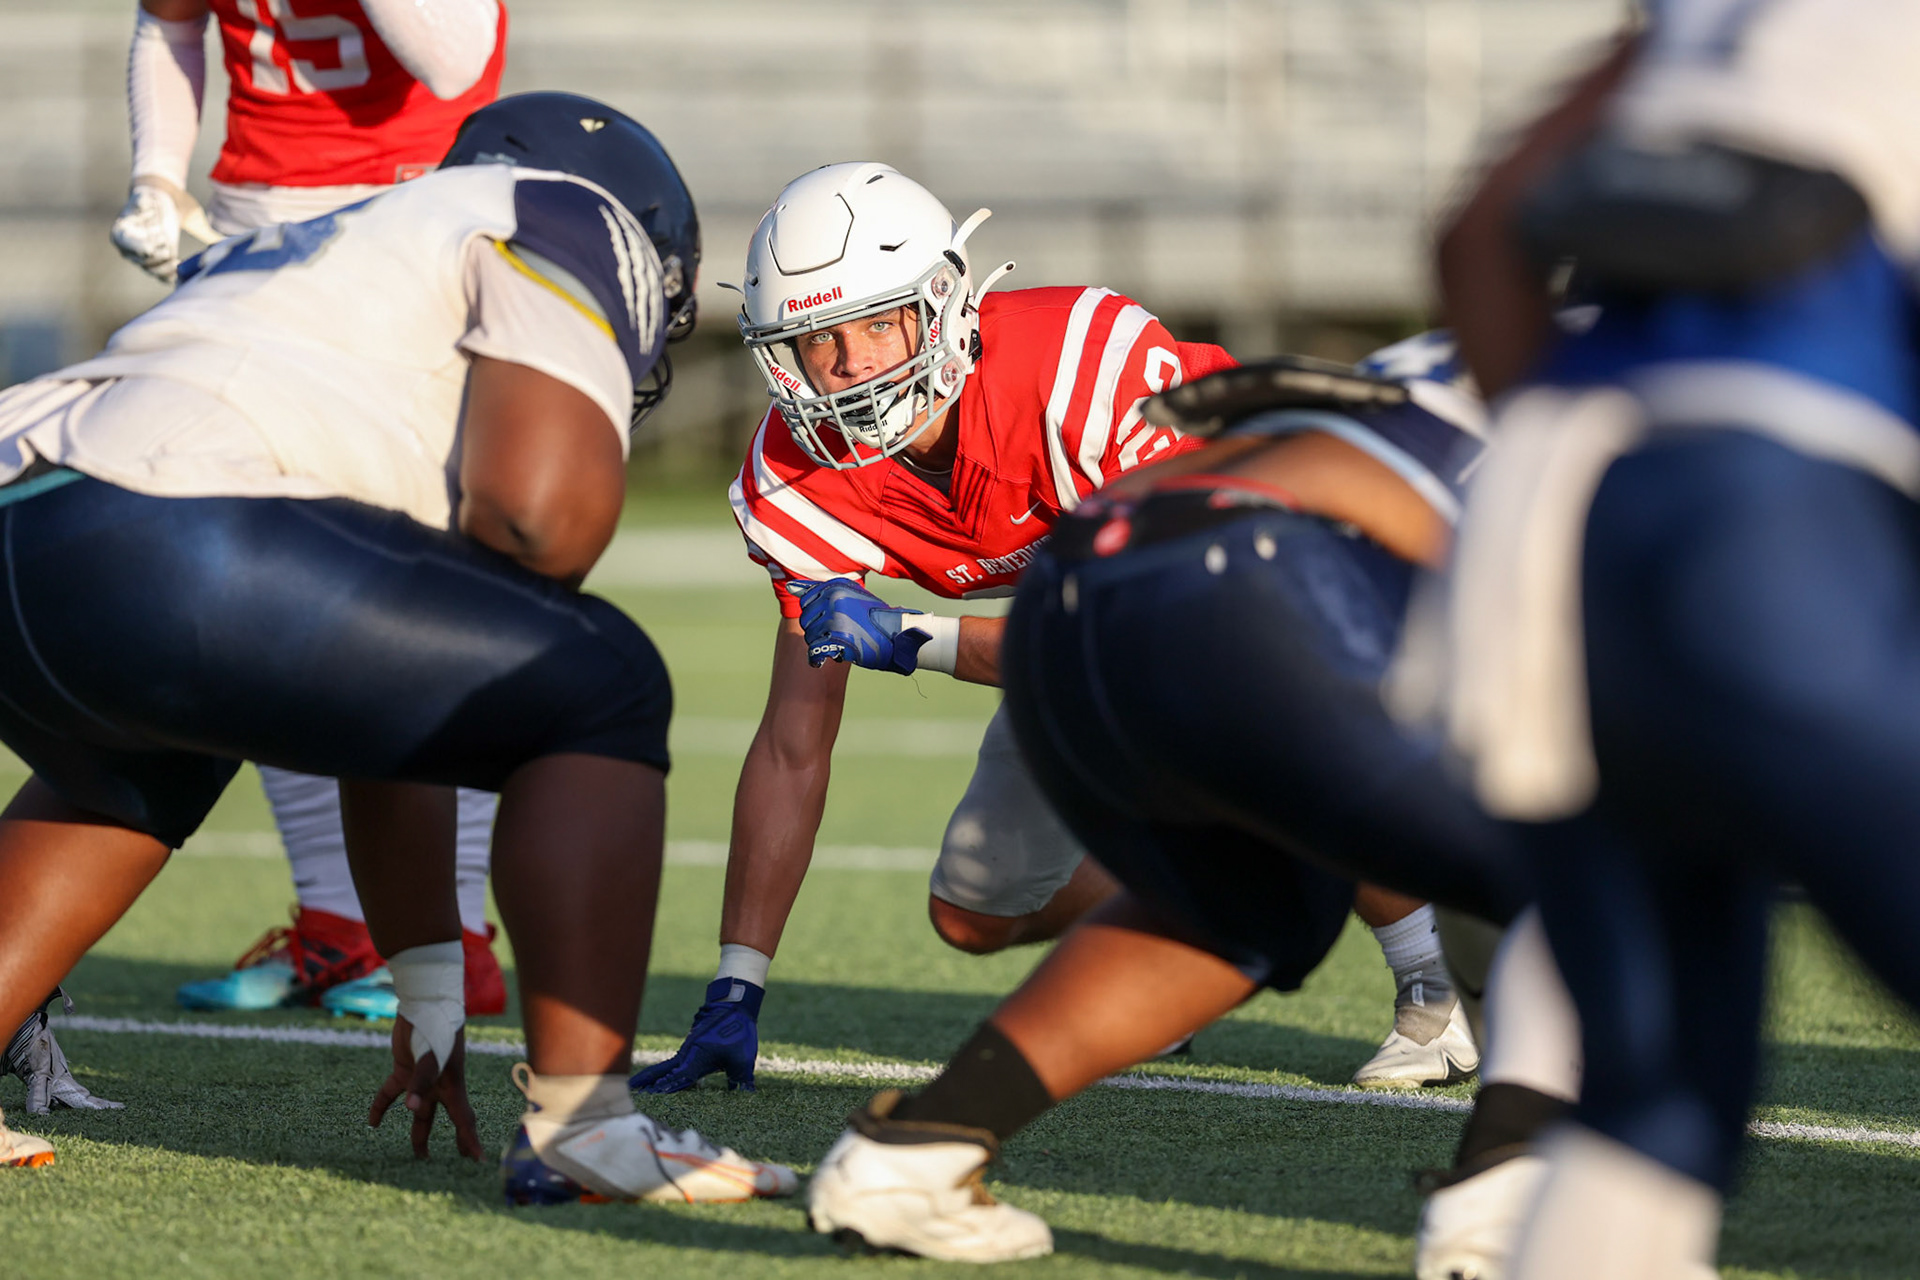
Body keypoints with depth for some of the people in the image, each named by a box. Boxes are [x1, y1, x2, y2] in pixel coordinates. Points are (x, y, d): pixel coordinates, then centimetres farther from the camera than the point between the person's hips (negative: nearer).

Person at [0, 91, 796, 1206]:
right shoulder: (575, 218, 15)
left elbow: (398, 719, 40)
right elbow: (543, 508, -5)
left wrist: (431, 999, 43)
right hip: (165, 554, -9)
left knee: (140, 769, 41)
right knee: (602, 691, 6)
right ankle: (578, 1124, -6)